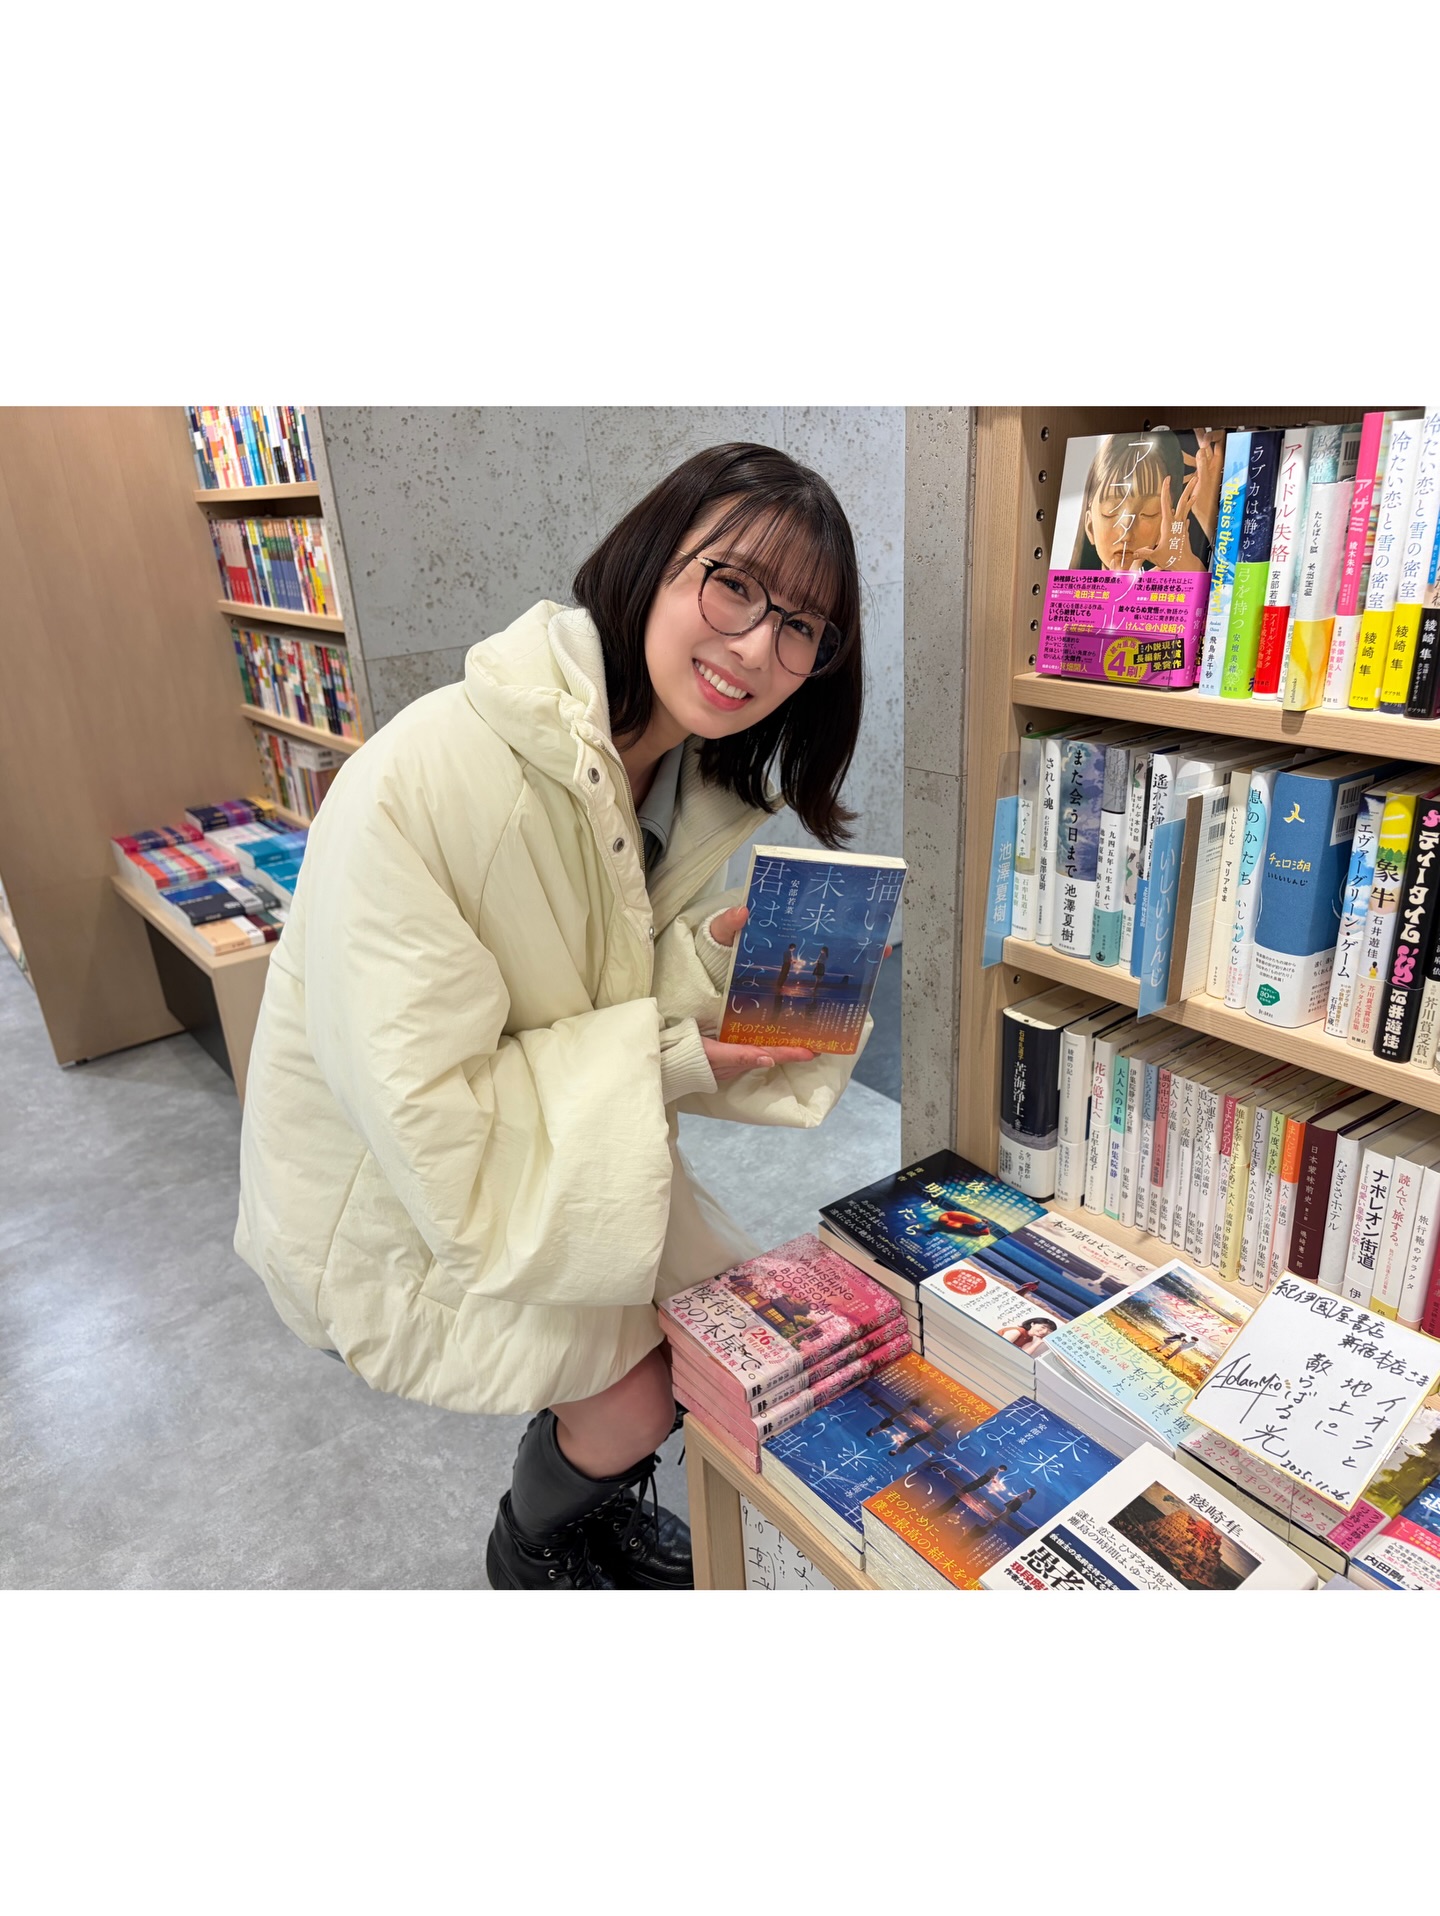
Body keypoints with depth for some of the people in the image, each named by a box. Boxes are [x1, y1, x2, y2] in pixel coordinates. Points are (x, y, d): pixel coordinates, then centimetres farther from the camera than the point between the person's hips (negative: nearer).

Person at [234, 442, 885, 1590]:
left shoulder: (700, 780, -8)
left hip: (564, 1146, 7)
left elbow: (628, 1007, 0)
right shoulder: (428, 776, -34)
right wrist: (670, 1062, -26)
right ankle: (533, 1555, 27)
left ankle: (603, 1499, 42)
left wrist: (717, 957, -21)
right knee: (644, 1378, -10)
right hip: (392, 1201, -7)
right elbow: (419, 1113, -30)